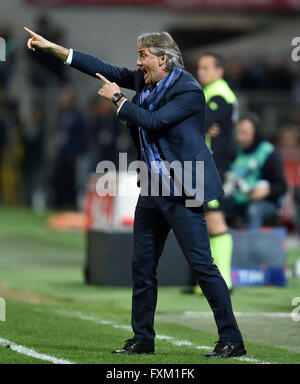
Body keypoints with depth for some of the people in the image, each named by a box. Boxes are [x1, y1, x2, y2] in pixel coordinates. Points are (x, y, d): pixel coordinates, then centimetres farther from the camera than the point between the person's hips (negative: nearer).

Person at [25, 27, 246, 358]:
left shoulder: (188, 90, -15)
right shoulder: (145, 80, 8)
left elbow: (153, 121, -23)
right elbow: (107, 71, 12)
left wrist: (117, 99, -10)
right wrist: (52, 48, 11)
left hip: (181, 189, -9)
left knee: (202, 264, -10)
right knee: (143, 265, 11)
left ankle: (232, 340, -6)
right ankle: (142, 339, 21)